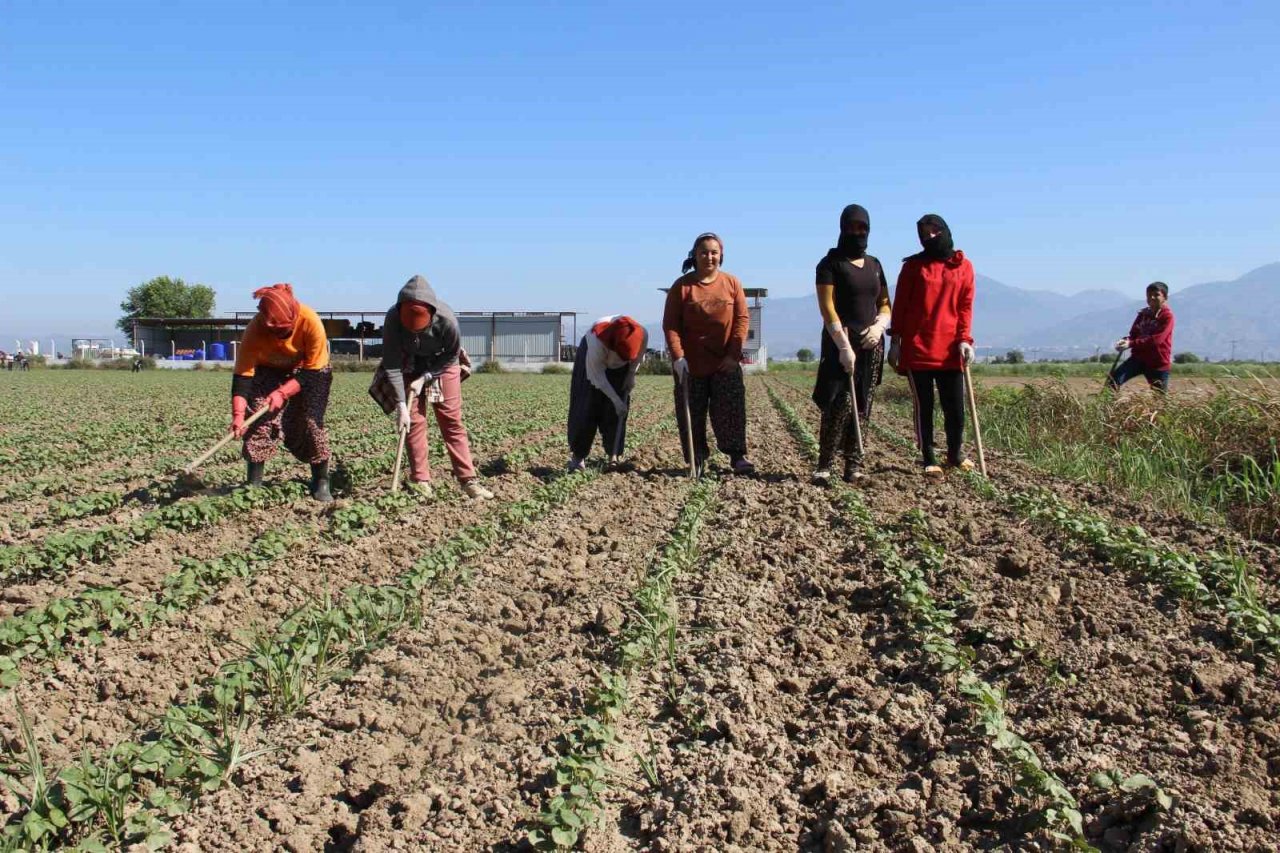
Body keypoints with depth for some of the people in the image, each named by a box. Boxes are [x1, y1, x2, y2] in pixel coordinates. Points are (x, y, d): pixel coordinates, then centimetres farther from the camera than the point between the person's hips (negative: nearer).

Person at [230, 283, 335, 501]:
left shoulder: (311, 322, -35)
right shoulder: (255, 328, -31)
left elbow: (312, 371, -25)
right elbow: (242, 373, -31)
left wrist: (282, 393, -33)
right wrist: (238, 414, -40)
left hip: (310, 370, -1)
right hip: (269, 371, 2)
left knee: (311, 422, -14)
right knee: (259, 421, -12)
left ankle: (321, 484, -3)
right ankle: (253, 485, -4)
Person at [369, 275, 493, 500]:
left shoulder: (446, 320, -34)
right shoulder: (393, 318, -32)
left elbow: (453, 355, -14)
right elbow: (392, 364, -25)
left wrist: (425, 378, -18)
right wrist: (401, 405, -28)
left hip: (442, 364, -1)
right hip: (409, 366, 1)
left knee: (452, 421, -3)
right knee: (414, 421, -5)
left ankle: (468, 480, -1)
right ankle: (421, 481, 3)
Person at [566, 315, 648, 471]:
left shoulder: (642, 335, -33)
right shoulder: (597, 341, -43)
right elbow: (597, 375, -31)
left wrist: (631, 374, -10)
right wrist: (616, 400, -29)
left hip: (619, 368, 3)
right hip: (592, 364, -3)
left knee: (617, 411, -4)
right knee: (587, 408, -8)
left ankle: (614, 455, 2)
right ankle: (577, 455, -1)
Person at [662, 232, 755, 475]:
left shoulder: (732, 283, 2)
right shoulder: (681, 286, -3)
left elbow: (742, 318, 0)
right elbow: (670, 325, -5)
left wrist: (734, 354, -9)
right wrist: (677, 356, -15)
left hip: (726, 362, 0)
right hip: (691, 363, 0)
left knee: (731, 409, -4)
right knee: (692, 413, 4)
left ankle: (737, 456, 1)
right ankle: (697, 460, 13)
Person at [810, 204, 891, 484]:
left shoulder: (874, 264, 16)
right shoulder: (831, 262, -1)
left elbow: (885, 304, 20)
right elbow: (827, 307, -10)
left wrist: (879, 326, -3)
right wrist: (844, 346, -17)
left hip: (871, 344, 5)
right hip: (841, 343, -5)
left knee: (861, 408, 2)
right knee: (839, 405, -15)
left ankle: (853, 465, 6)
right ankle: (824, 466, -11)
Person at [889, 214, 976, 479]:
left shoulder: (964, 266, 9)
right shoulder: (913, 265, 5)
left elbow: (965, 306, 6)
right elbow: (900, 304, 5)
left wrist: (964, 339, -5)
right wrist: (895, 341, -1)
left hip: (950, 349, 1)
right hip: (917, 348, -1)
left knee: (956, 407, 3)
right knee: (923, 406, 3)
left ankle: (955, 454, 24)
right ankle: (928, 460, 12)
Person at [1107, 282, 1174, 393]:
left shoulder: (1167, 316, -10)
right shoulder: (1143, 314, 9)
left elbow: (1156, 339, -21)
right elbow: (1134, 334, 9)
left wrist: (1131, 344, -30)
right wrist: (1125, 341, -16)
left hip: (1159, 362, -5)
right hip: (1139, 358, 5)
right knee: (1112, 379, -16)